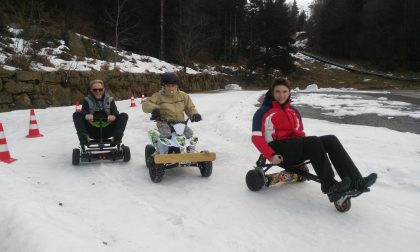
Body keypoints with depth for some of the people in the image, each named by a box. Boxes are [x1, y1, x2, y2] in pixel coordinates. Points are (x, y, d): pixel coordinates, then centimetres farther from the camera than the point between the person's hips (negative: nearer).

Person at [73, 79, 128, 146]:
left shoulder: (110, 100, 13)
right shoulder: (87, 100, 12)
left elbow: (116, 113, -3)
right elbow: (83, 112, -5)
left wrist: (114, 116, -28)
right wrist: (86, 115, -30)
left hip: (107, 131, 0)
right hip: (93, 132, 0)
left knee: (124, 116, -16)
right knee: (76, 115, -16)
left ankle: (116, 138, -37)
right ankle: (84, 138, -35)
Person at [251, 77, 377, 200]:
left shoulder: (294, 111, 22)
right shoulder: (263, 112, 3)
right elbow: (256, 138, -7)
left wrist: (307, 150, 3)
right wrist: (270, 155, -20)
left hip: (296, 151, 6)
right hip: (279, 150, -6)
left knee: (331, 139, -16)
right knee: (313, 141, -31)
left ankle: (355, 181, -26)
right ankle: (329, 186, -37)